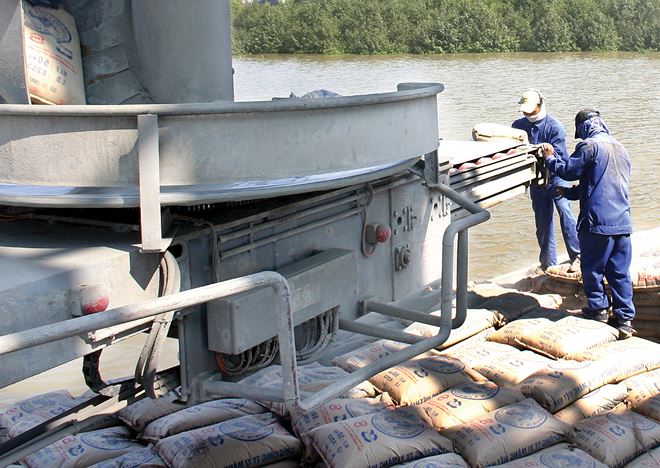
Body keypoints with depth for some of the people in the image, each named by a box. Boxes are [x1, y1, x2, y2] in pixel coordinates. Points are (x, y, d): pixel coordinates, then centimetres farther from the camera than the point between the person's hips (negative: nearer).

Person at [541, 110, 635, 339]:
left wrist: (550, 158, 15)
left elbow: (569, 170, -4)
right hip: (622, 222, 7)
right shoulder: (621, 150, 17)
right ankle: (624, 318, 9)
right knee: (620, 271, 9)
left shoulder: (589, 146, -8)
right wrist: (570, 192, 30)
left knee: (592, 268, 11)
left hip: (597, 221, -6)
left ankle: (598, 308, 18)